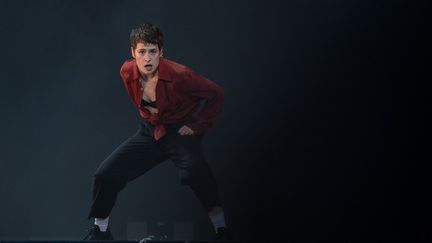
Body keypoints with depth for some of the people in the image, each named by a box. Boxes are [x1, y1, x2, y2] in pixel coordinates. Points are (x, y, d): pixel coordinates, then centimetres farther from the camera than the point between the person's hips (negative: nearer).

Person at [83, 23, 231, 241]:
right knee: (105, 175, -1)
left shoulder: (179, 75, -25)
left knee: (193, 169, -39)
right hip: (150, 132, 6)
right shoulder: (127, 72, -9)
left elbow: (216, 95, -15)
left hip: (181, 131, -5)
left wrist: (197, 126, -14)